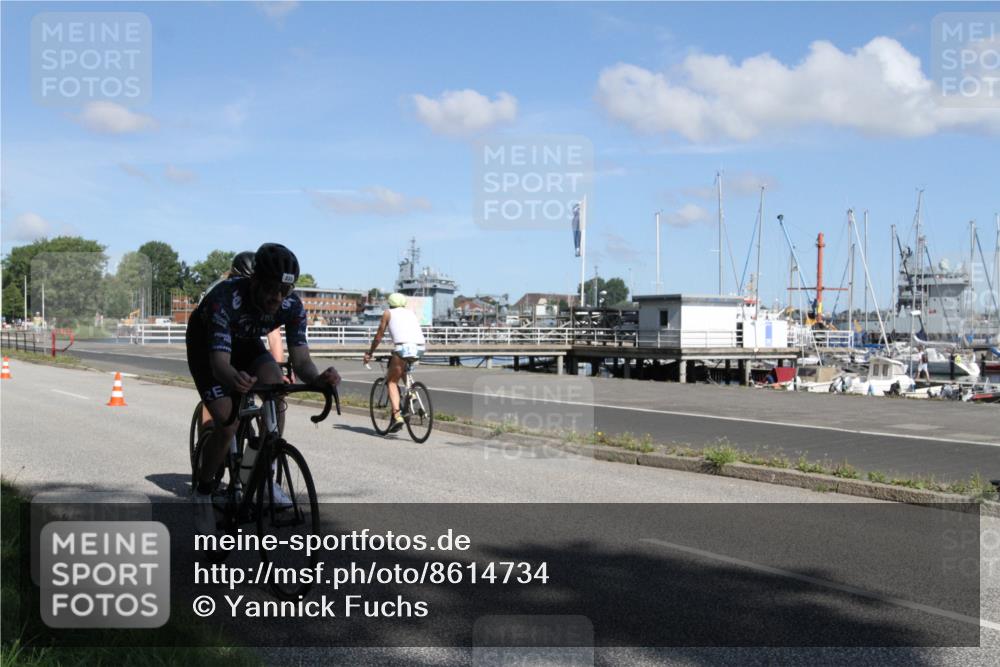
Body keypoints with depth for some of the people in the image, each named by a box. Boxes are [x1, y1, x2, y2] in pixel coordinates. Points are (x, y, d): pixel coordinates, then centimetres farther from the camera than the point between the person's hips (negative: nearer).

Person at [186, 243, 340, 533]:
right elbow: (220, 363, -46)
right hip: (206, 347, -4)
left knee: (275, 386, -26)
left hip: (246, 344, 4)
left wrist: (318, 378, -51)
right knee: (228, 423, -19)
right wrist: (234, 379, -70)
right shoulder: (225, 299, -40)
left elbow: (300, 359, -29)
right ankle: (203, 493, 7)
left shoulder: (292, 306, -27)